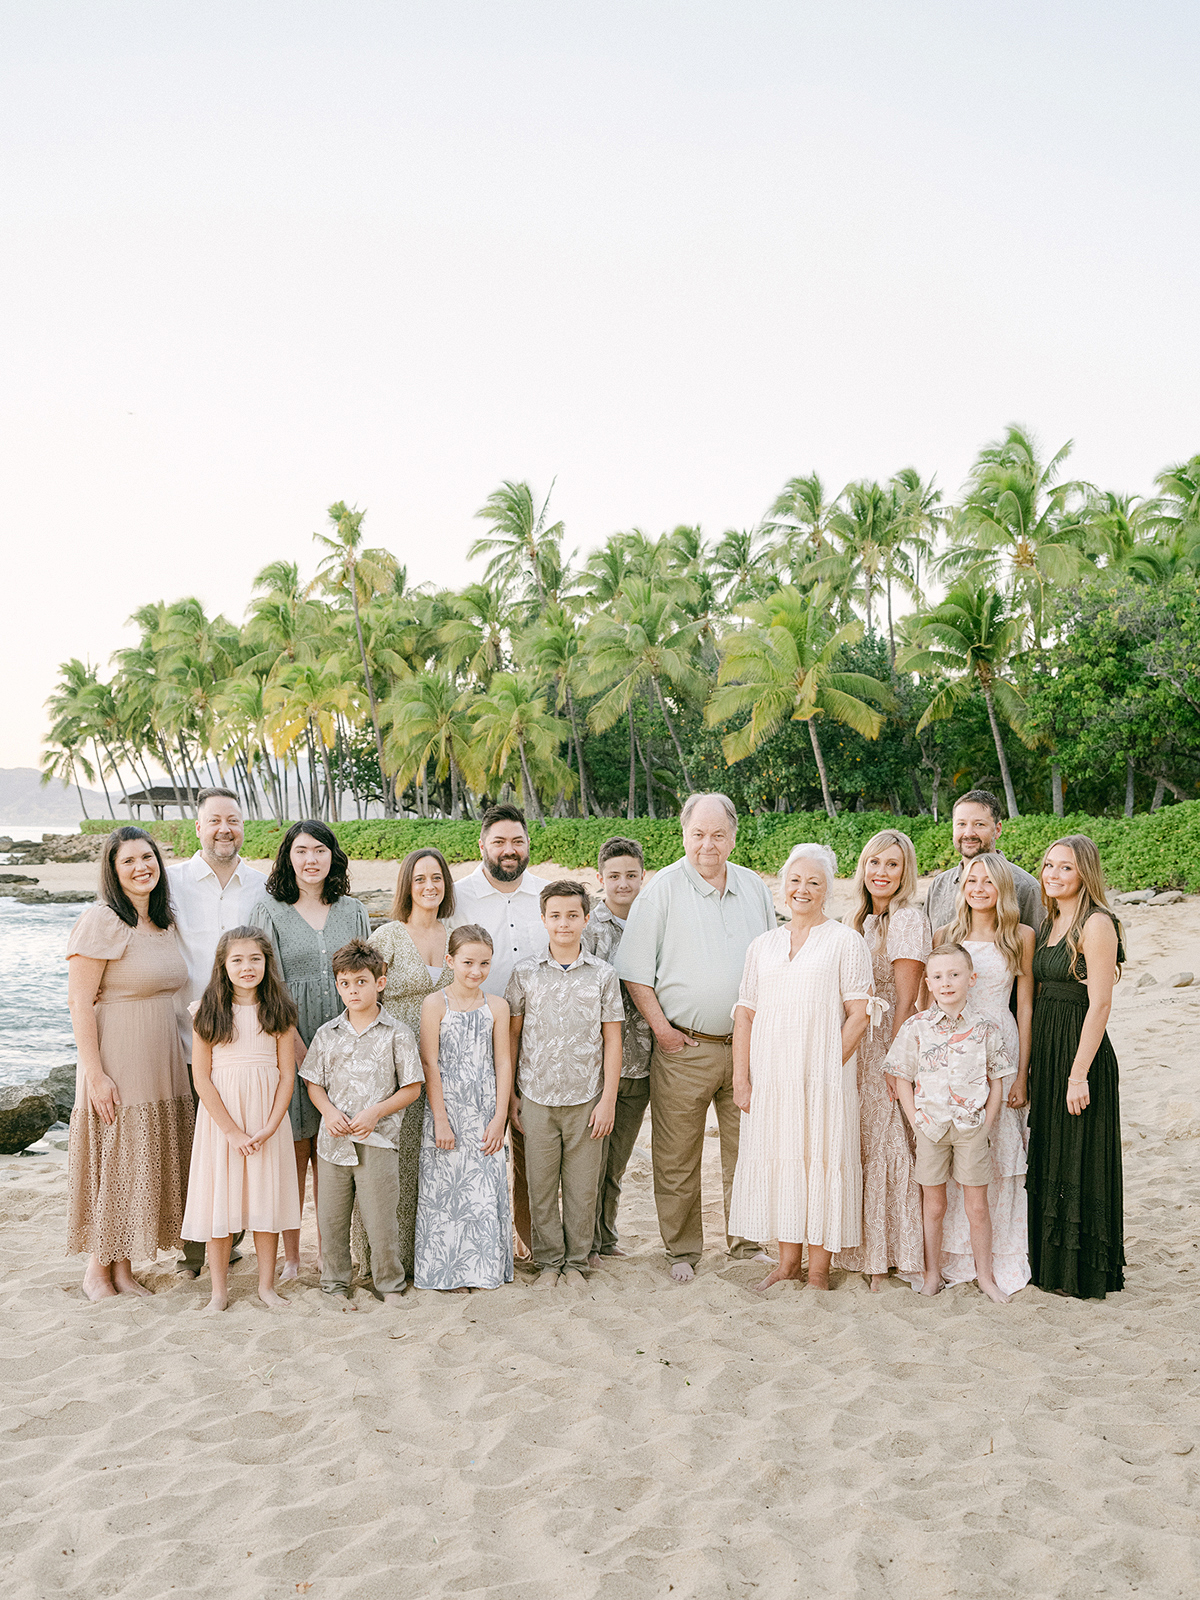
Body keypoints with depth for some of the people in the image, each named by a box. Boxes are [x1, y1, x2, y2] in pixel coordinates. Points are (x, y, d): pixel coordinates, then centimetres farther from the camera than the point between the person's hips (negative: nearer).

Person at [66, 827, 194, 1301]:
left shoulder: (165, 922, 10)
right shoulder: (101, 922, -13)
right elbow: (80, 1004, -15)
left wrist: (179, 1062, 14)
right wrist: (96, 1074, -18)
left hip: (162, 1062, 7)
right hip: (117, 1064, -7)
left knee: (148, 1161, 11)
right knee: (112, 1160, 1)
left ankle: (124, 1266, 23)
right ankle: (97, 1268, 17)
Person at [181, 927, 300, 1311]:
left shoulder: (278, 1010, 2)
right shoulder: (207, 1012, -3)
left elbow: (287, 1073, 1)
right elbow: (201, 1078, -5)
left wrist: (269, 1127, -10)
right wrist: (232, 1131, -11)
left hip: (267, 1118, 1)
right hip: (220, 1116, -1)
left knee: (266, 1198, 5)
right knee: (219, 1200, 3)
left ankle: (267, 1285, 19)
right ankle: (219, 1290, 16)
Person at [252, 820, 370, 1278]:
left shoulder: (353, 911, 10)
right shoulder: (269, 911, 1)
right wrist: (300, 1048, -12)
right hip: (289, 1045, -2)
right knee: (293, 1152, 2)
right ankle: (291, 1257, 12)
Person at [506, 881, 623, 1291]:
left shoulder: (602, 974, 0)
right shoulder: (525, 972, 2)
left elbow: (612, 1040, 2)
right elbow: (513, 1033, 7)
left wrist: (608, 1100, -2)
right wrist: (510, 1095, 5)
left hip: (586, 1100, 0)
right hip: (536, 1098, 0)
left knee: (583, 1187, 6)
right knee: (540, 1185, 7)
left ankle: (576, 1263, 22)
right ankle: (548, 1262, 21)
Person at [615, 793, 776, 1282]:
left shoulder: (755, 888, 9)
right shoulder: (662, 889, -5)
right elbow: (634, 971, -5)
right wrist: (662, 1029, -8)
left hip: (748, 1046, 4)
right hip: (684, 1047, -4)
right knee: (676, 1158, 3)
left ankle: (746, 1242, 25)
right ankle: (682, 1251, 17)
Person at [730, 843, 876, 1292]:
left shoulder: (846, 942, 1)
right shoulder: (763, 945, 13)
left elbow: (858, 1014, -5)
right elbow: (745, 1014, 11)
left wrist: (830, 1067, -12)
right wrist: (741, 1077, 3)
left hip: (823, 1080, -4)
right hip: (770, 1080, 4)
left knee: (822, 1162, -1)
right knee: (779, 1161, 8)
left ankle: (819, 1270, 10)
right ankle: (788, 1262, 21)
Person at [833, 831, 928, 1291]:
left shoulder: (908, 918, -11)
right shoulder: (861, 919, 13)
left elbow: (905, 1000, -14)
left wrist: (895, 1062, -16)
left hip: (891, 1045, -8)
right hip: (858, 1049, 8)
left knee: (889, 1146, -2)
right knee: (862, 1147, 11)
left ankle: (888, 1255, 7)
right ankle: (868, 1253, 20)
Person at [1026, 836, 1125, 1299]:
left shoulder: (1096, 923, -13)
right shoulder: (1050, 924, 12)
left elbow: (1100, 1003, -17)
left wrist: (1079, 1072, -20)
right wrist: (1029, 1063, 11)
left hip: (1081, 1051, -8)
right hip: (1045, 1051, 8)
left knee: (1078, 1162, 1)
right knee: (1048, 1157, 15)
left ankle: (1084, 1271, 14)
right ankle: (1051, 1262, 28)